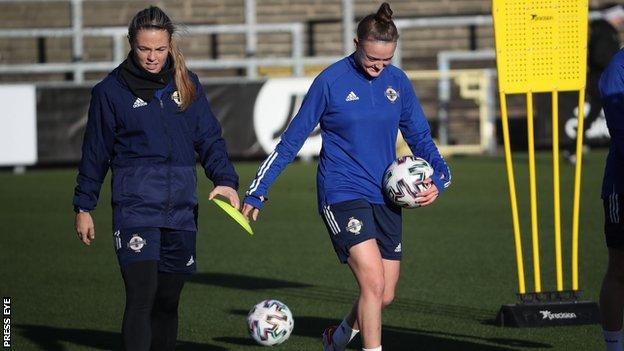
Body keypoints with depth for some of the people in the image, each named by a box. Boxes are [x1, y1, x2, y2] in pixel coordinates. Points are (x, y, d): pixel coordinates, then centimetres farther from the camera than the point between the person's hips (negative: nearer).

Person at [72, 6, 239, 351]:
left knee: (167, 302, 11)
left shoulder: (186, 83, 9)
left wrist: (225, 180, -7)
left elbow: (209, 138, 9)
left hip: (181, 207, 4)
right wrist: (83, 207, 9)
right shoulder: (111, 90, 1)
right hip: (135, 205, -4)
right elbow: (95, 154, 8)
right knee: (141, 298, -17)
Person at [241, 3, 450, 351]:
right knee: (373, 283, -20)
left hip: (385, 198, 5)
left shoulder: (398, 81, 4)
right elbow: (292, 140, -1)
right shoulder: (331, 81, -8)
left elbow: (420, 136, 15)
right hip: (342, 195, -5)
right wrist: (257, 192, -1)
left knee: (385, 295, 8)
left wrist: (438, 179, -4)